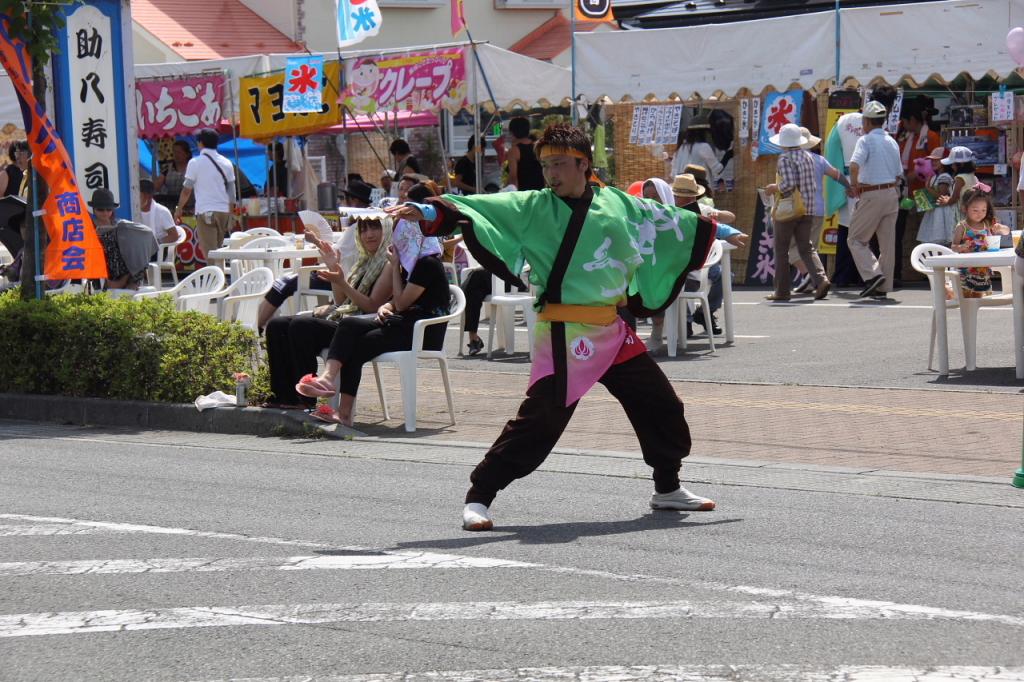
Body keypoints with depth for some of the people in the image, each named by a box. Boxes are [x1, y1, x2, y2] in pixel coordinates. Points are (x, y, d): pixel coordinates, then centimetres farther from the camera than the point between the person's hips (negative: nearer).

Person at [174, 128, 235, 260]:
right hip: (224, 211, 5)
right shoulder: (226, 163, 9)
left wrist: (178, 209, 12)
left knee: (210, 252, -7)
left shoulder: (195, 163, -4)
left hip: (205, 212, -5)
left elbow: (187, 190, -2)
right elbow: (231, 192, 10)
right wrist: (230, 216, 17)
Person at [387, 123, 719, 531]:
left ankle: (668, 489, 34)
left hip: (613, 332, 5)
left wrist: (718, 230, 35)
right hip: (564, 335, -5)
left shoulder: (617, 204, 7)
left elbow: (669, 222, 23)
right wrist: (428, 213, -32)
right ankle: (479, 496, -6)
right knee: (540, 419, -14)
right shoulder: (534, 208, -3)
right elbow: (478, 209, -15)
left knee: (661, 406, 14)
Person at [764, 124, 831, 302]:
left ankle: (782, 291, 8)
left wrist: (775, 188, -5)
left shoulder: (785, 158, -12)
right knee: (805, 249, 7)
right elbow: (814, 185, 10)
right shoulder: (808, 156, 10)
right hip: (807, 210, 6)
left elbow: (788, 184, -22)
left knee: (781, 250, 5)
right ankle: (821, 279, -14)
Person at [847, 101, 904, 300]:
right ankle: (882, 287, 9)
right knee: (887, 243, 7)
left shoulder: (866, 141, -8)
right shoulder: (892, 143, 14)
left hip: (872, 195, -7)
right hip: (892, 193, 7)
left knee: (856, 239, 2)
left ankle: (872, 275, -15)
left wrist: (854, 184, -10)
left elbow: (854, 165, -25)